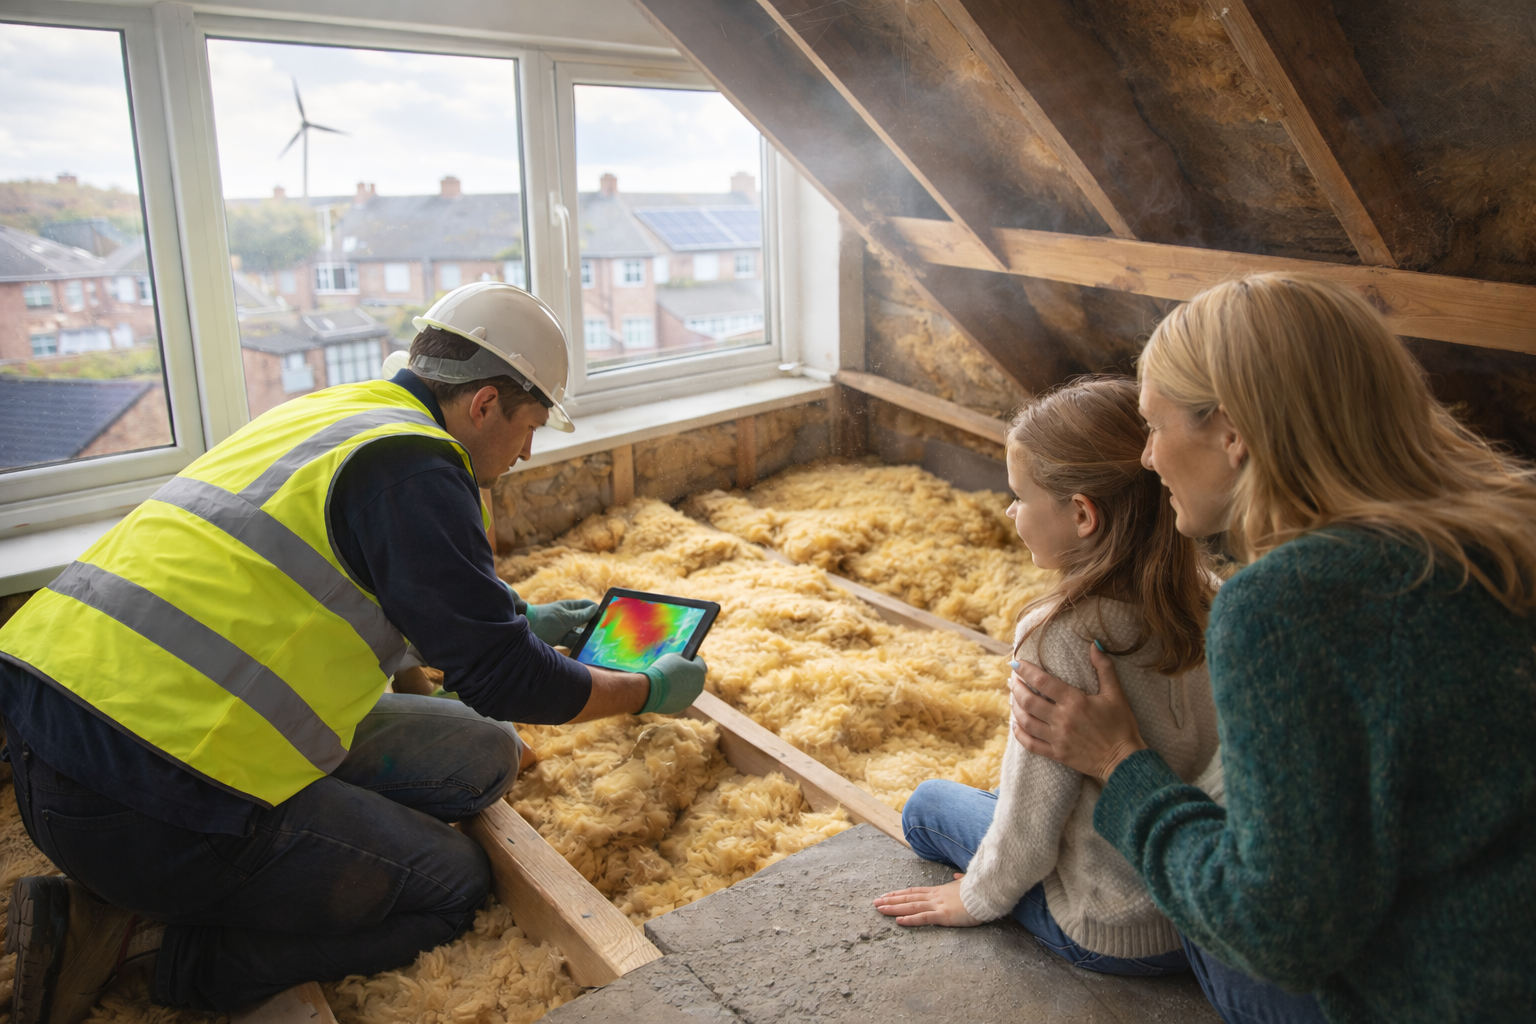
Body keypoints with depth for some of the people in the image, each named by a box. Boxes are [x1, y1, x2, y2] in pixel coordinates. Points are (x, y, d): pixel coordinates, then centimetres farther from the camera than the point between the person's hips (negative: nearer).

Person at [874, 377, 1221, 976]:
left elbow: (1029, 829, -21)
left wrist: (974, 898, -2)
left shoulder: (1060, 636, -31)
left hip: (1113, 936, -6)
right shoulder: (1210, 598, -11)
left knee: (928, 803, 15)